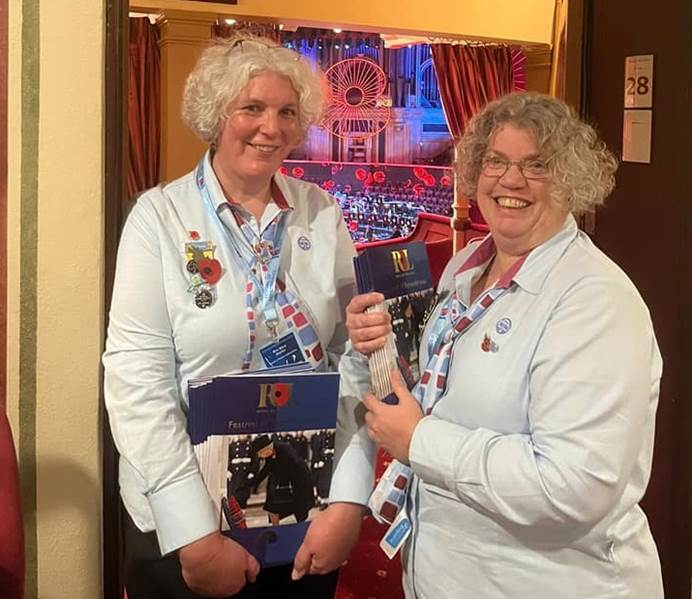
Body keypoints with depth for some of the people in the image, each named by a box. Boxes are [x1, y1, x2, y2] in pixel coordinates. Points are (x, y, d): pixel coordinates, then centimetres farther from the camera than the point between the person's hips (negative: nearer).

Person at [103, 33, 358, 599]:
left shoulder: (322, 213, 1)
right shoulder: (161, 215, -9)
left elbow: (350, 350, 5)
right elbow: (138, 379, -14)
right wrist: (194, 534, -17)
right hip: (184, 516, -3)